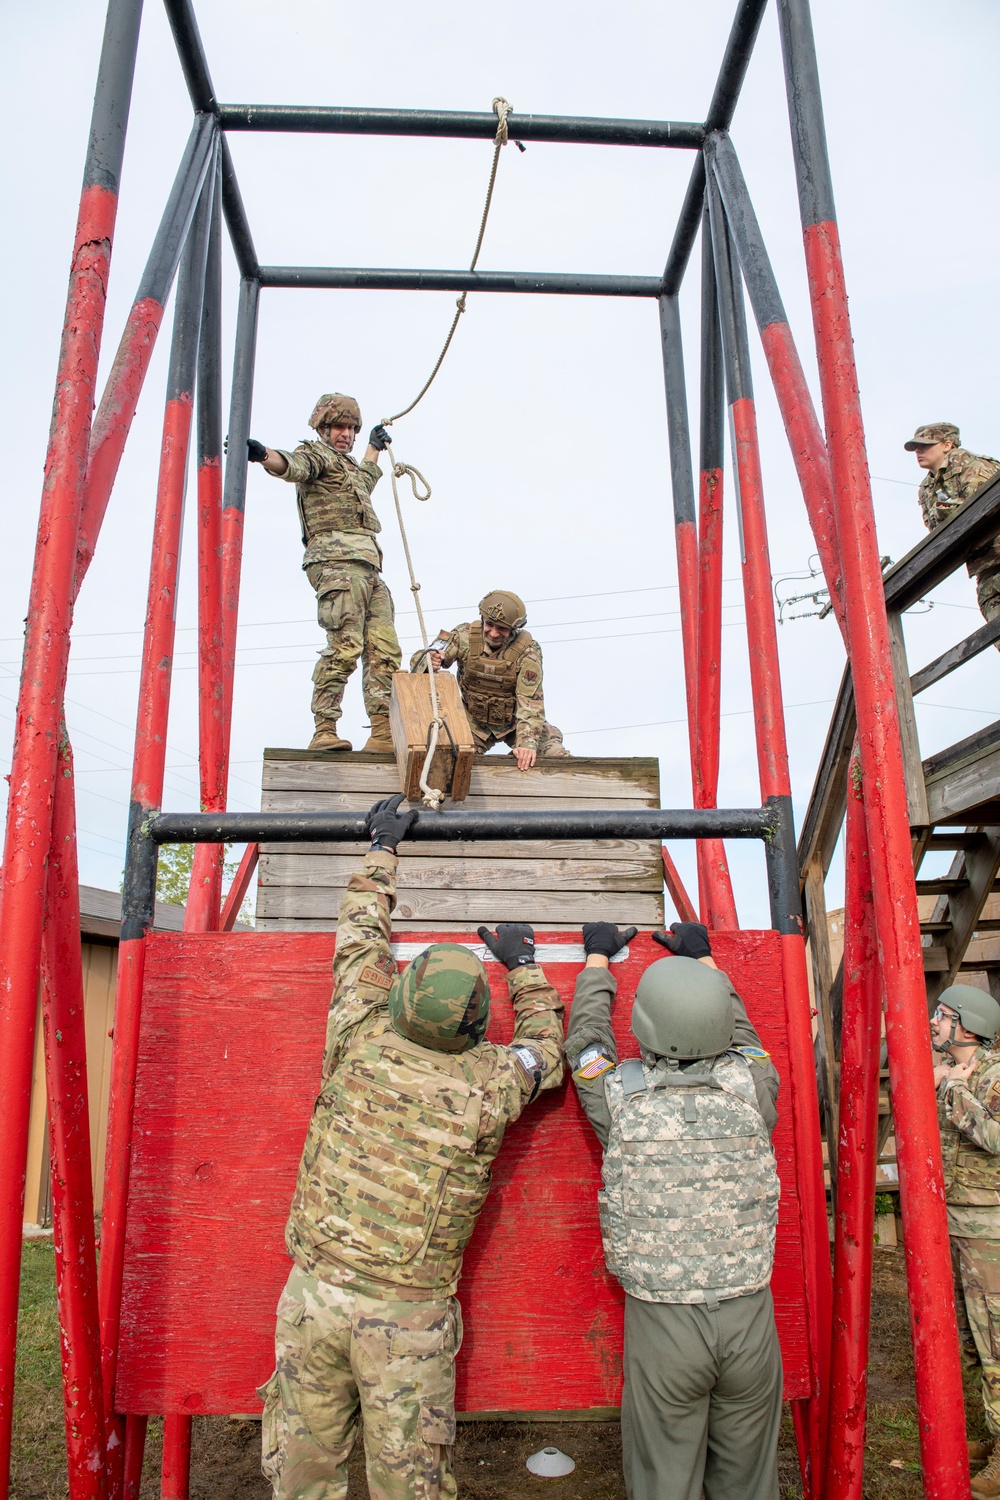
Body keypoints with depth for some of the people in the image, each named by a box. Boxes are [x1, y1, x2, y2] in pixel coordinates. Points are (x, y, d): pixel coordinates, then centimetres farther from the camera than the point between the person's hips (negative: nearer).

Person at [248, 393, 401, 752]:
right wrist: (263, 454, -39)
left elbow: (365, 480, 59)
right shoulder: (317, 453, 7)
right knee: (344, 646, -20)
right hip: (337, 560, -9)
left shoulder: (349, 466, 34)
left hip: (370, 569, 9)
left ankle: (383, 733, -5)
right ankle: (324, 731, -21)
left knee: (384, 650, -2)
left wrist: (374, 447, 71)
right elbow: (293, 466, -17)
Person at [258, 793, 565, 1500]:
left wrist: (384, 849, 18)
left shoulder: (361, 1044, -10)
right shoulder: (491, 1084, -12)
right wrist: (524, 965, 21)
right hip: (409, 1314, -1)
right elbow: (548, 1050, 11)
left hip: (314, 1291, 2)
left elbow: (361, 942, 5)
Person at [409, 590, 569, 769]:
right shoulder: (465, 636, -14)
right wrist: (429, 661, -38)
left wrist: (528, 742, -42)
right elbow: (418, 660, -12)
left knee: (557, 756, -17)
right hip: (475, 721, 1)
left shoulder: (527, 651, -20)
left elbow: (530, 700, -28)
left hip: (514, 721, -1)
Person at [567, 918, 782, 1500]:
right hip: (750, 1317, 2)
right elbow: (737, 1028, 13)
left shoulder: (620, 1093, -12)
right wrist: (703, 959, 27)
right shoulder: (751, 1083, -9)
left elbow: (587, 1035, 8)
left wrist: (599, 957, 23)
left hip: (661, 1321, -2)